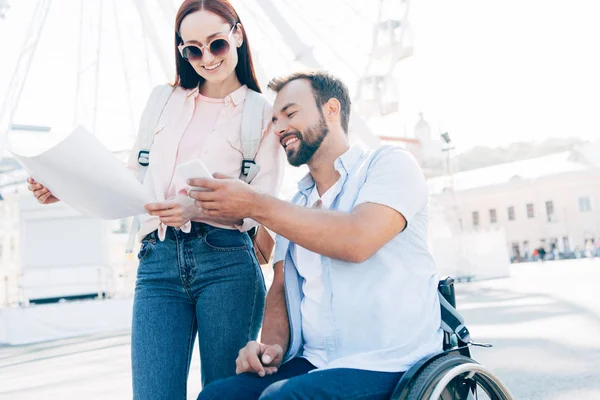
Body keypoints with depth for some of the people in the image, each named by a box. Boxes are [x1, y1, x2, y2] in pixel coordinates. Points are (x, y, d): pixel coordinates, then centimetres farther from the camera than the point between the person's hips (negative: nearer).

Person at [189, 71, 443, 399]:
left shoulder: (389, 163, -3)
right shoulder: (295, 206, 17)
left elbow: (357, 240, -21)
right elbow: (281, 288, 15)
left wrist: (255, 206, -17)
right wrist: (273, 344, -6)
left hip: (387, 365, -5)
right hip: (311, 363, 6)